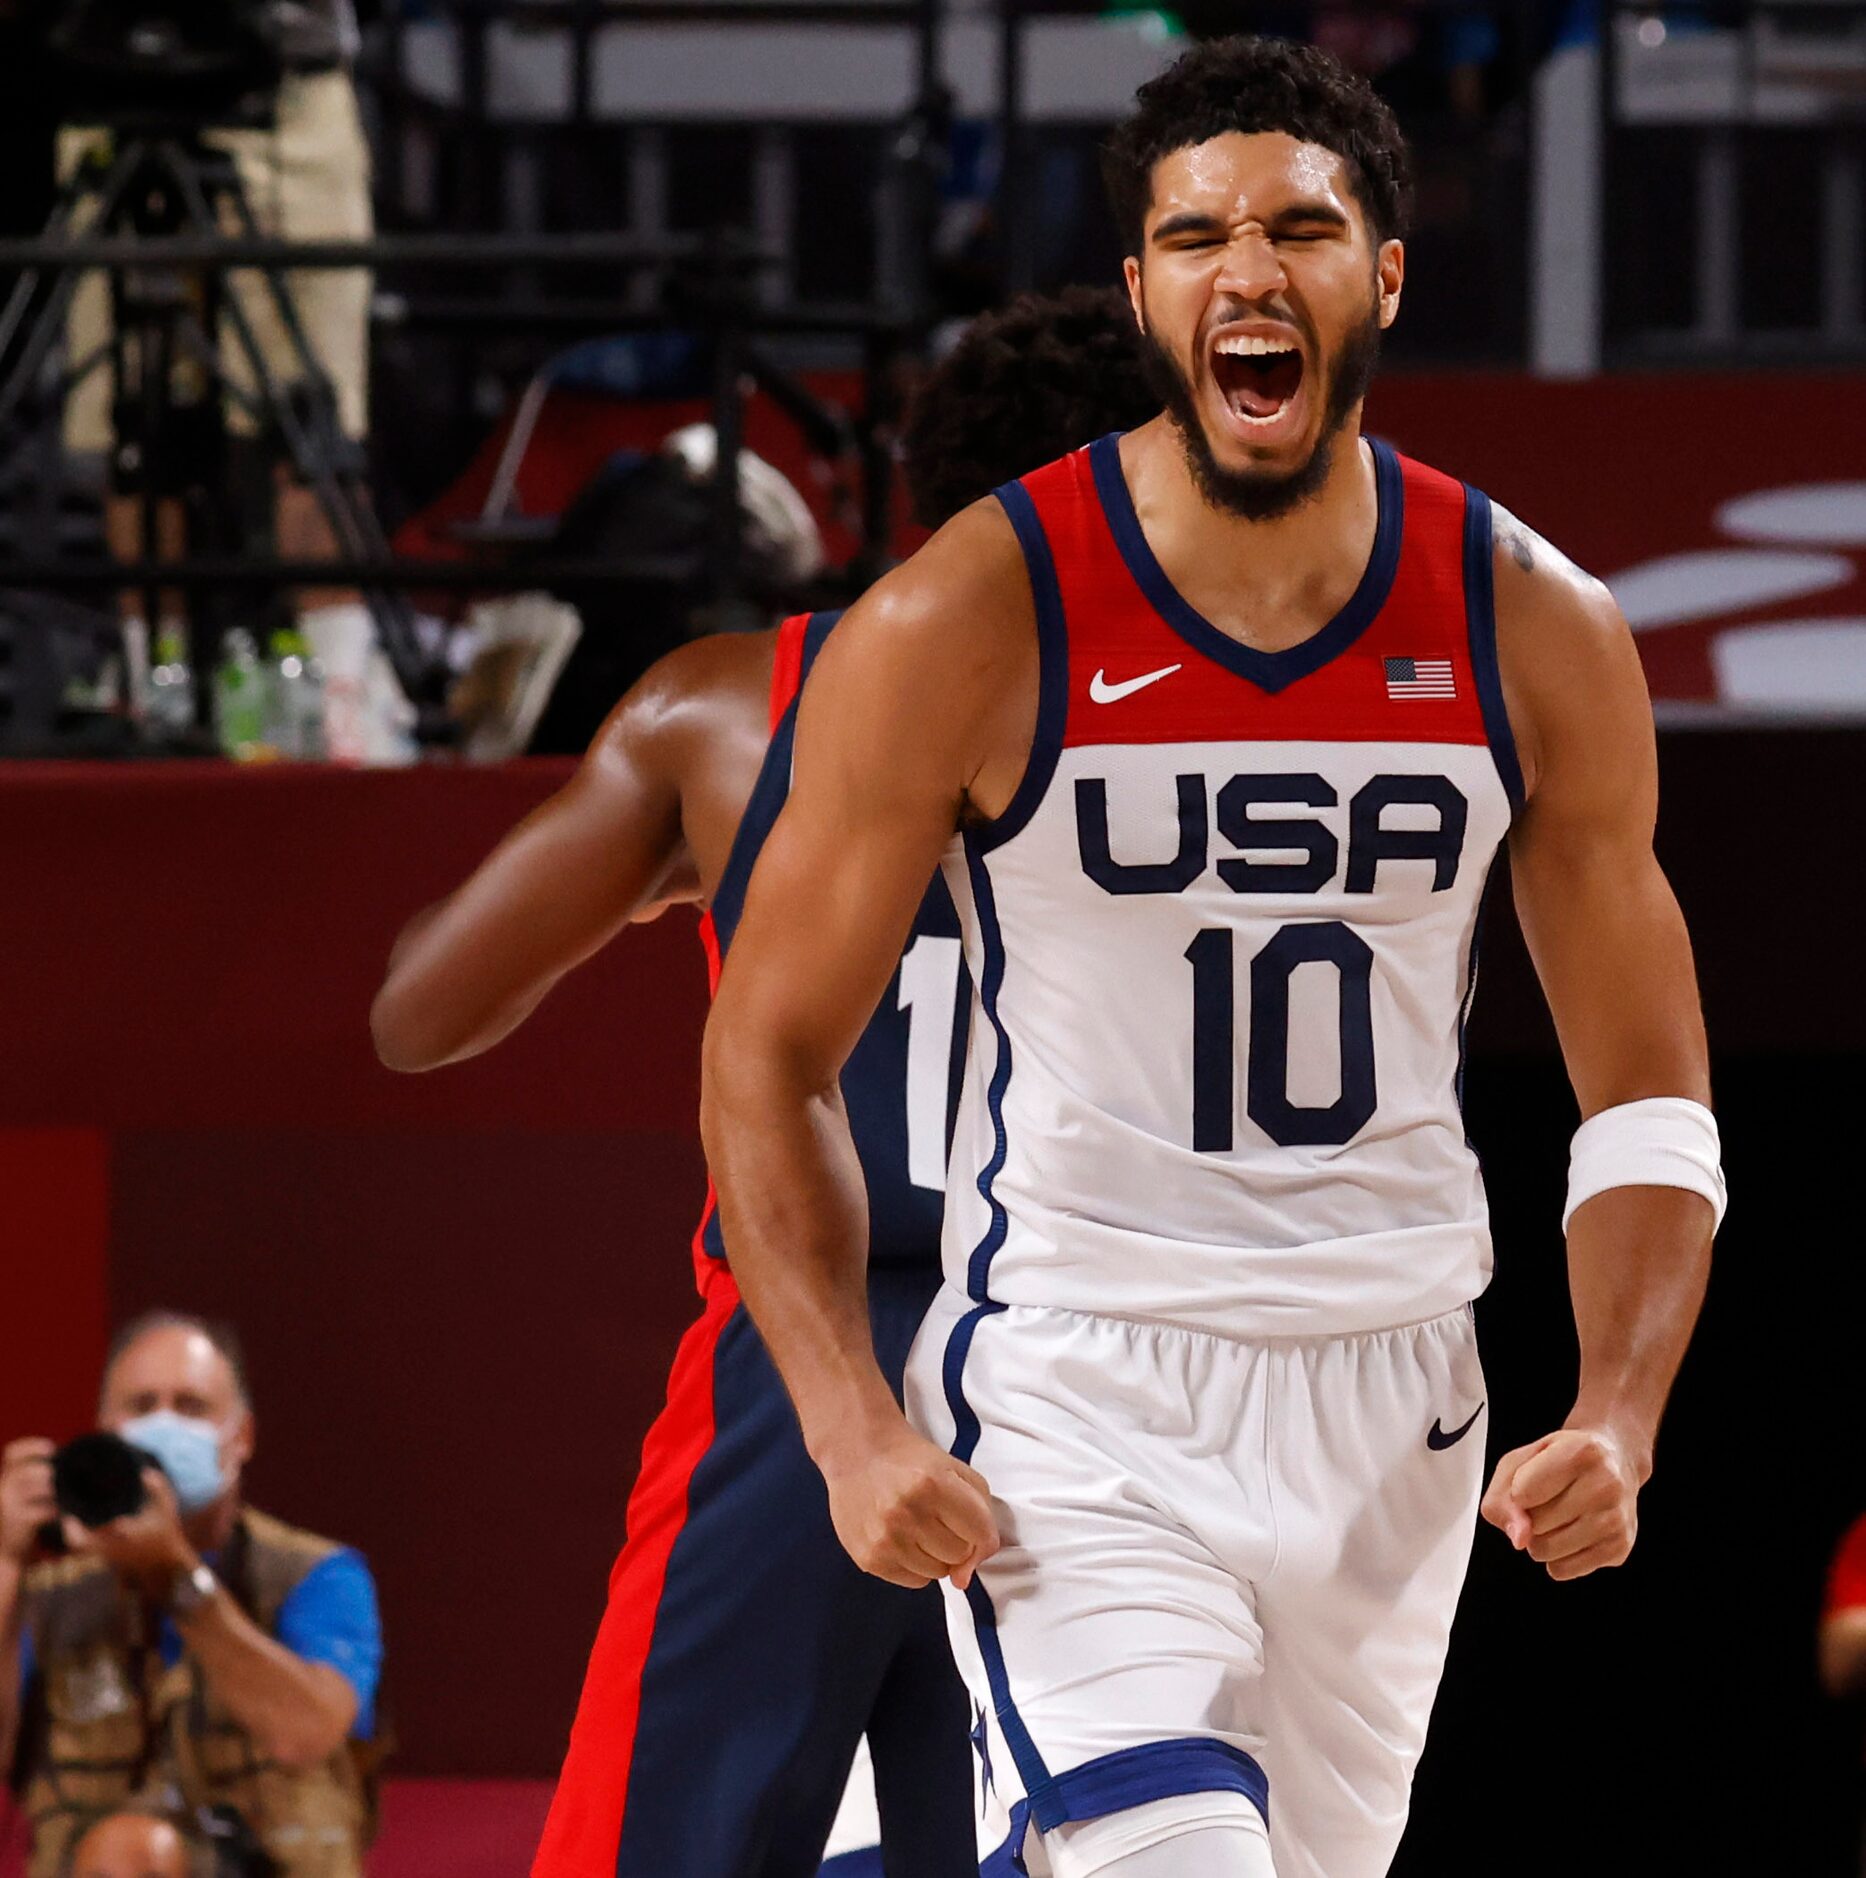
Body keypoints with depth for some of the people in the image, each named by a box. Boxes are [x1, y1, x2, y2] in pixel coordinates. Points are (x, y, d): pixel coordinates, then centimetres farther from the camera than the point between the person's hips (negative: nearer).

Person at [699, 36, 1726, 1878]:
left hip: (1391, 1407, 4)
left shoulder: (1535, 634, 0)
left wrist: (1617, 1416, -10)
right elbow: (769, 1056, -2)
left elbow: (1648, 1098, 7)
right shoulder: (965, 622, -9)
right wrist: (855, 1431, -14)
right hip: (1066, 1398, -4)